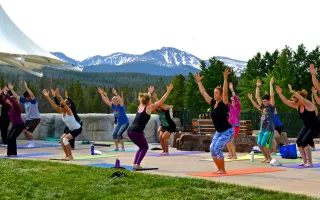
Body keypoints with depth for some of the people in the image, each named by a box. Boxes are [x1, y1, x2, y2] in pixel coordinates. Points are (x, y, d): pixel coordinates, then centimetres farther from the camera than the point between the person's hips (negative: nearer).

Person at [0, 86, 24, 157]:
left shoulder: (17, 107, -21)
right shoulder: (10, 107, 0)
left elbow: (12, 101, -40)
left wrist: (6, 94, -39)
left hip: (20, 125, -8)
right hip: (14, 125, 8)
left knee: (12, 137, -14)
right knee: (9, 138, 1)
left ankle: (13, 153, -7)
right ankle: (10, 153, 8)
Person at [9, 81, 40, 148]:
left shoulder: (33, 101, -16)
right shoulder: (25, 100, 3)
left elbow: (32, 95, -36)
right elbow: (16, 96, 10)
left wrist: (26, 87, -40)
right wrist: (11, 90, 7)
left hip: (35, 119, -8)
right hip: (28, 119, 8)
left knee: (27, 130, -18)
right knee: (24, 131, 3)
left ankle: (32, 143, -4)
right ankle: (30, 143, 18)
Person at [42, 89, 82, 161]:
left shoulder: (69, 112, -23)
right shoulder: (61, 112, -4)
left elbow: (65, 104, -41)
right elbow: (53, 105, -10)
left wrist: (58, 96, -50)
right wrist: (47, 96, -19)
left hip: (77, 129, -9)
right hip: (71, 129, 9)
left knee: (65, 139, -21)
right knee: (61, 139, 0)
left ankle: (70, 156, -12)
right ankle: (67, 155, 10)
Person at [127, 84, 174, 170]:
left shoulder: (140, 106, 19)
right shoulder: (149, 107, 1)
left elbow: (145, 99, 42)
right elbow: (161, 101, 2)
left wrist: (149, 92, 58)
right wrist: (168, 91, 7)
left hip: (130, 131, 7)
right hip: (137, 131, -7)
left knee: (142, 147, 24)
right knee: (145, 147, 13)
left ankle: (135, 164, 16)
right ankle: (137, 164, 0)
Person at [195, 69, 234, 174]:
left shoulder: (224, 103, -14)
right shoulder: (212, 103, 3)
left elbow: (225, 91, -29)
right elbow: (203, 92, 10)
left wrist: (225, 78, -36)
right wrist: (199, 82, 13)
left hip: (228, 131, -7)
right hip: (218, 132, 7)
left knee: (216, 148, -18)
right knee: (212, 149, -4)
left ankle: (223, 169, -4)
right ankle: (219, 168, 11)